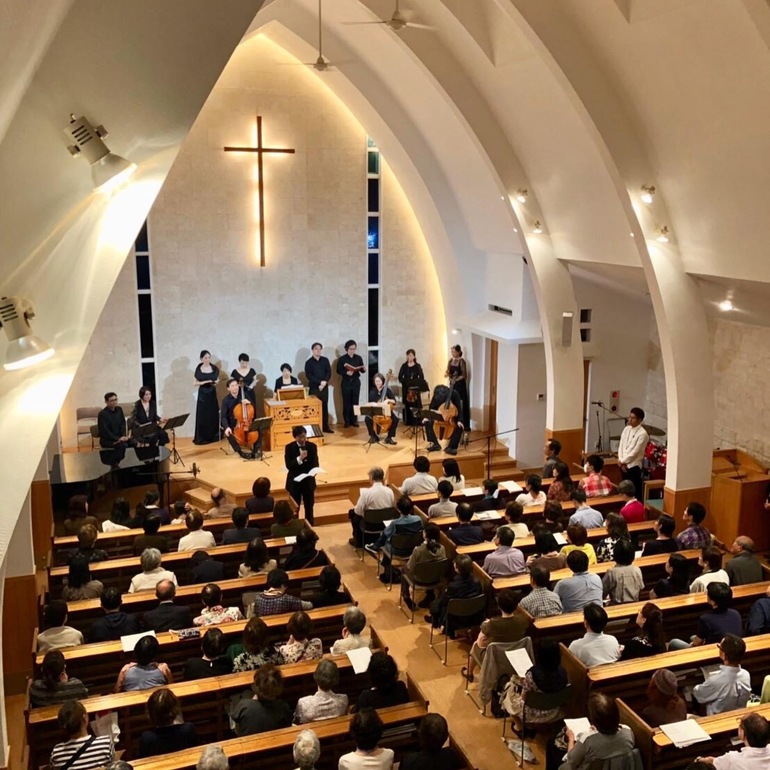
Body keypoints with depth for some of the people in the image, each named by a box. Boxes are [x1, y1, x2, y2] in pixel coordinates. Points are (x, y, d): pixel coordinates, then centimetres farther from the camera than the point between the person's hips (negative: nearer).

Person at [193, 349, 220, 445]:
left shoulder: (214, 368, 1)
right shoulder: (199, 369, -3)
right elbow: (194, 383, -1)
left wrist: (216, 383, -10)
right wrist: (204, 382, -16)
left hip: (212, 394, 2)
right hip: (203, 394, -2)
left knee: (213, 415, 3)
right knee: (202, 416, -2)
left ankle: (213, 436, 13)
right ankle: (201, 438, 4)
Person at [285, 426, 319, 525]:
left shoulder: (312, 446, -3)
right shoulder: (289, 447, -9)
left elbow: (315, 464, -3)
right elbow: (288, 465, -16)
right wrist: (299, 458, -31)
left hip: (308, 481, 2)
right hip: (295, 481, -2)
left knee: (309, 507, 11)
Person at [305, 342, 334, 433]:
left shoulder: (325, 360, 8)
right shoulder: (309, 362, -2)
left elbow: (329, 372, 4)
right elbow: (309, 375, -9)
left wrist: (324, 382, -13)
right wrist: (320, 382, -16)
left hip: (324, 387, 3)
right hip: (314, 387, -3)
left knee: (324, 406, 6)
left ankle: (325, 426, 11)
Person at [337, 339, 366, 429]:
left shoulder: (358, 358, 5)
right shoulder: (342, 359, -3)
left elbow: (361, 370, 8)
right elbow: (338, 371, -3)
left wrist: (364, 369, -15)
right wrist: (346, 373, -19)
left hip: (356, 382, 2)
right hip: (346, 383, -2)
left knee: (355, 402, 4)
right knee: (346, 402, 0)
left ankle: (354, 420, 11)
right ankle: (347, 421, 6)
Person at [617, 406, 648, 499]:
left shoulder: (642, 434, -15)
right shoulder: (626, 429, 7)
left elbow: (635, 452, -16)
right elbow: (621, 445, 6)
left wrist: (623, 461, -10)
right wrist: (621, 461, -5)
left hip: (634, 466, -7)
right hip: (623, 465, 7)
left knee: (635, 490, 0)